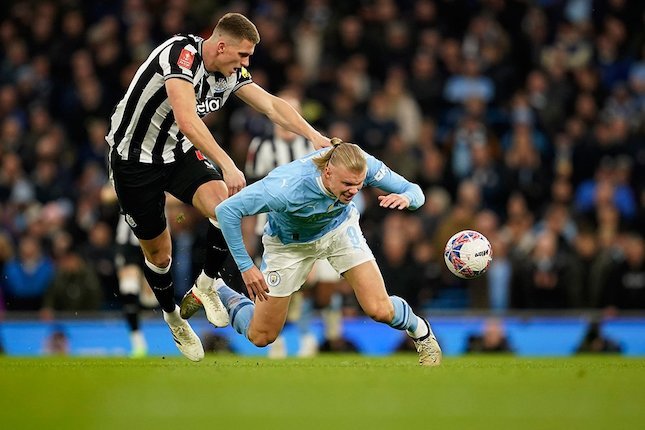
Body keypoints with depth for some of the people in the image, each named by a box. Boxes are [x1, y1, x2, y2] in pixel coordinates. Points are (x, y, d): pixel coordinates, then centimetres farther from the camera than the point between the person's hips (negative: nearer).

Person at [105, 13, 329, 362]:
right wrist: (227, 166, -44)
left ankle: (205, 286, 1)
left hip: (179, 153, 6)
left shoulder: (230, 72, -4)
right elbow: (187, 120, -39)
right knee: (158, 252, 6)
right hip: (134, 159, -6)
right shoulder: (182, 53, -28)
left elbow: (271, 105, 2)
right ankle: (172, 317, 34)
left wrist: (314, 136, -12)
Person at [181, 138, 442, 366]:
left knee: (380, 310, -16)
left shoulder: (363, 166, -33)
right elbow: (226, 210, -37)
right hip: (289, 242, -2)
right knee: (260, 338, 6)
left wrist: (405, 198, -45)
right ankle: (214, 291, 34)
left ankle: (419, 331, 20)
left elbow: (415, 192, -21)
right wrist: (245, 267, -35)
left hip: (339, 228, 2)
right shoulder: (289, 186, -44)